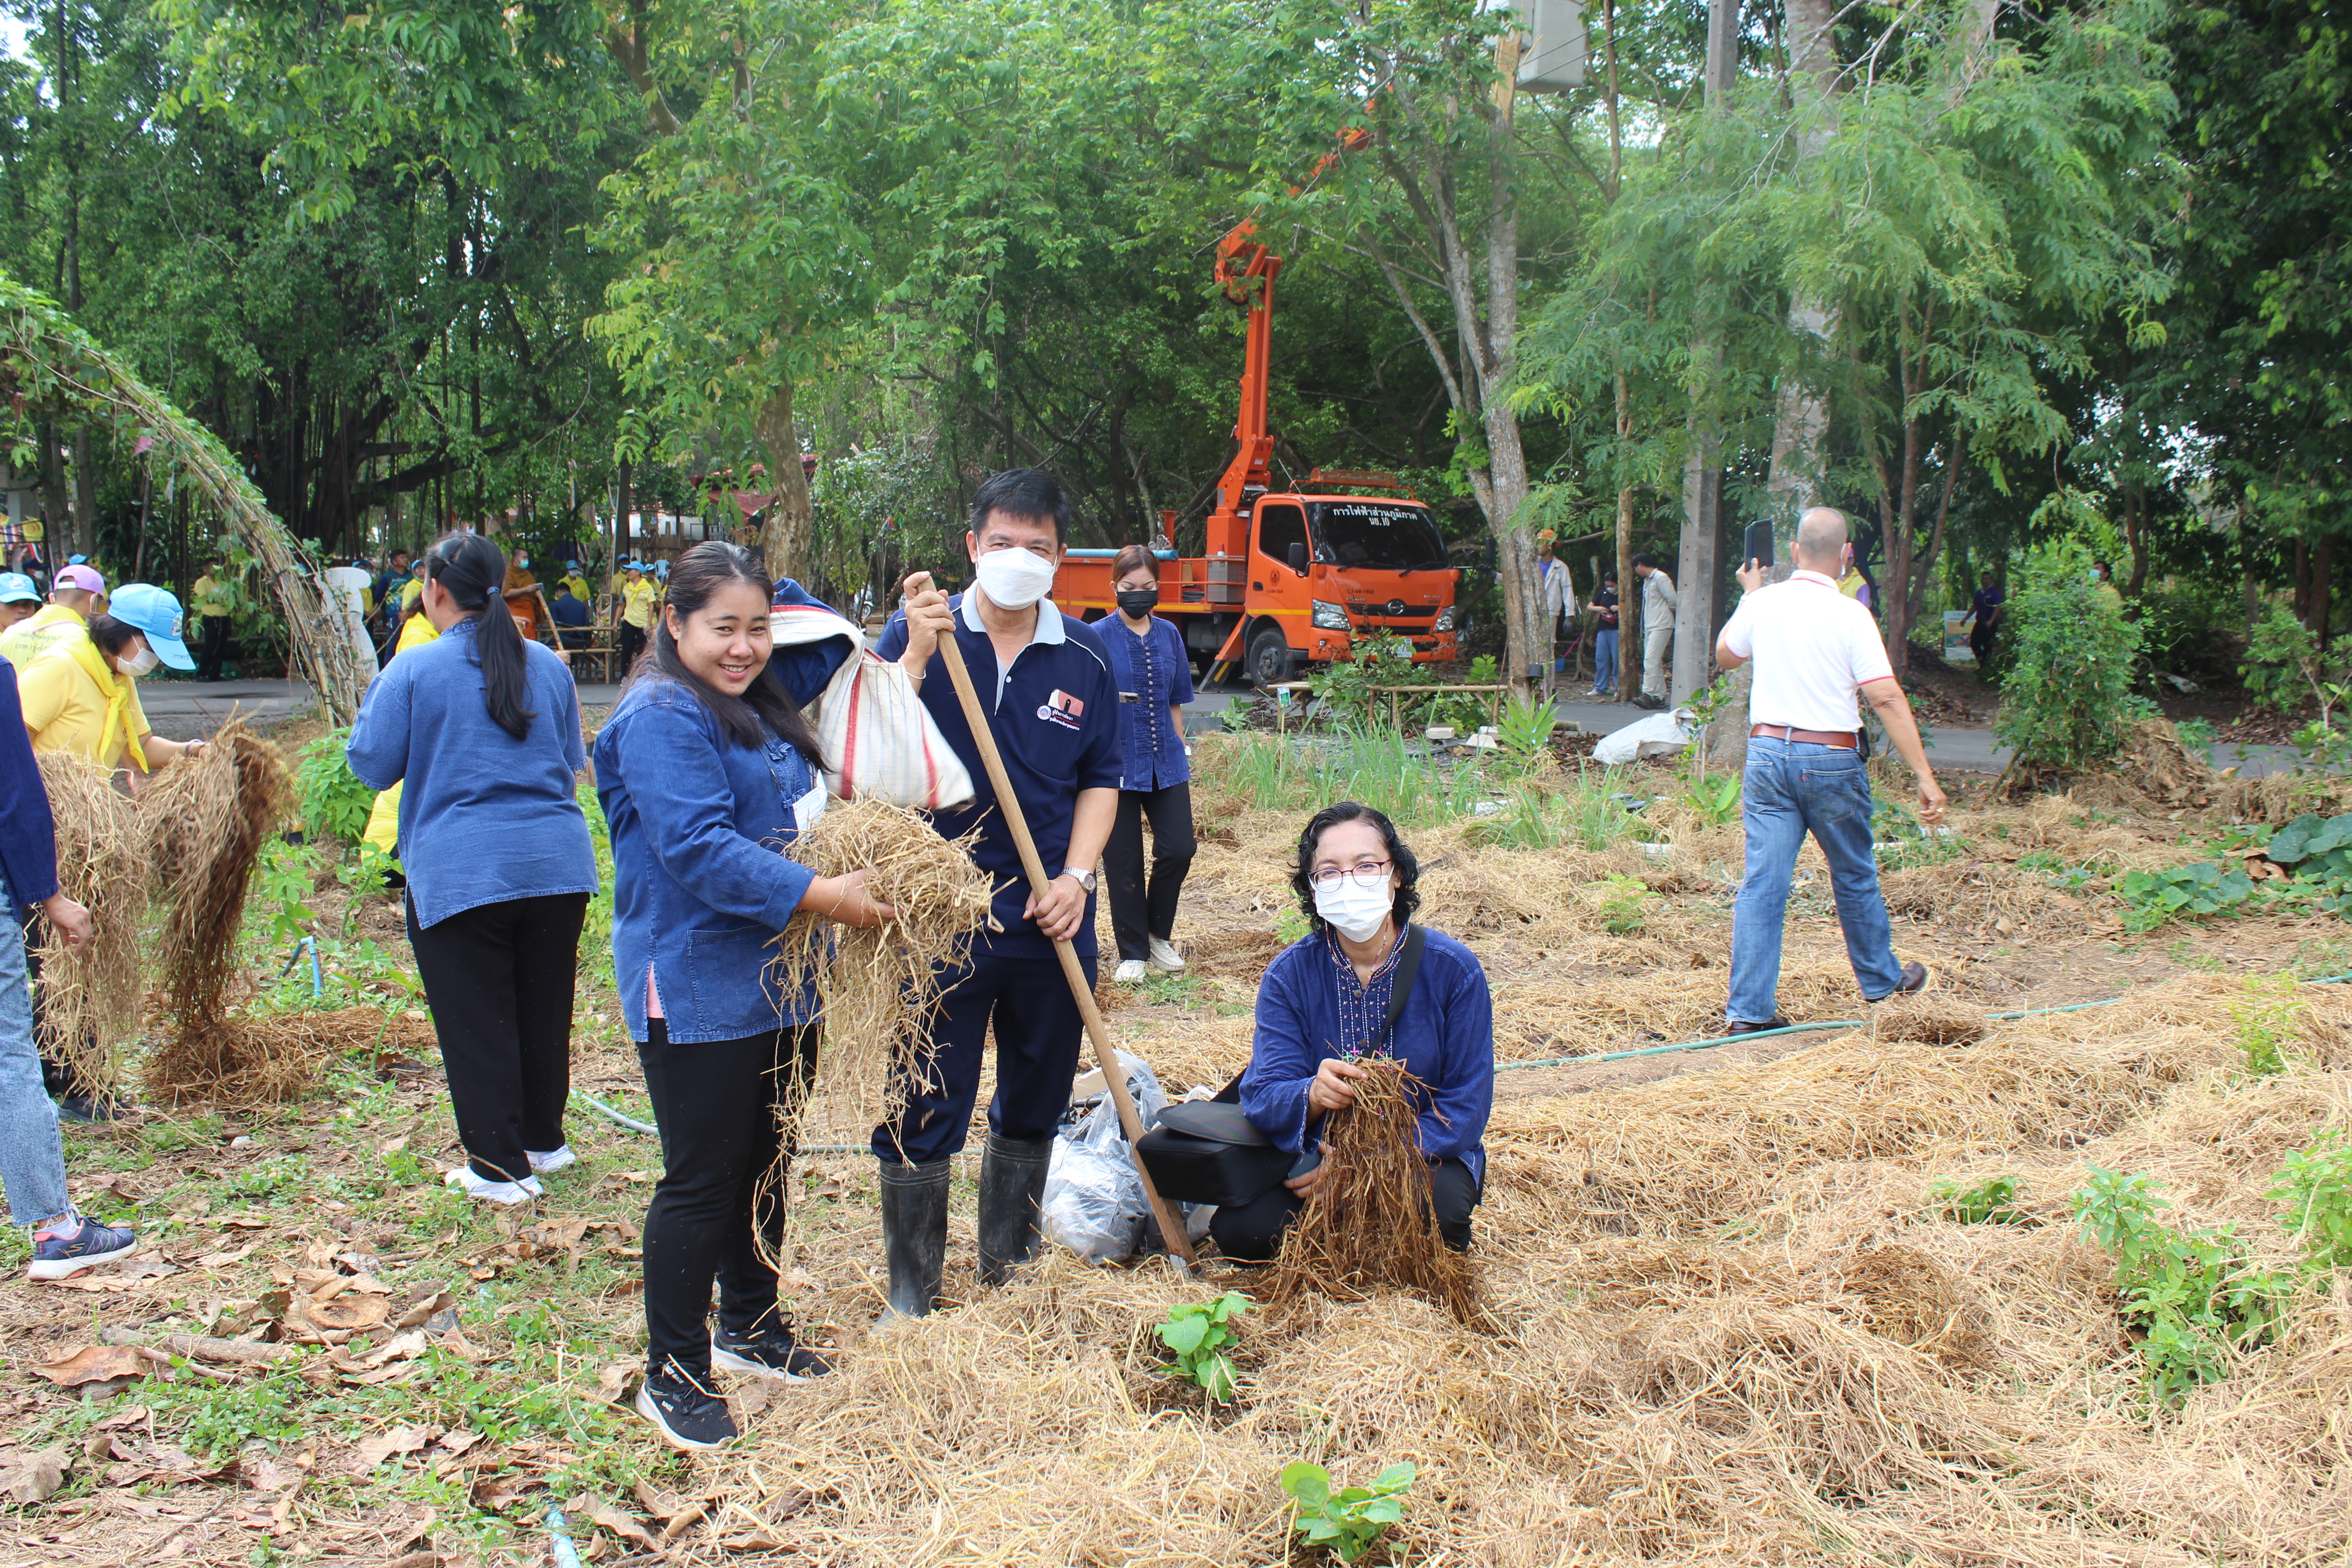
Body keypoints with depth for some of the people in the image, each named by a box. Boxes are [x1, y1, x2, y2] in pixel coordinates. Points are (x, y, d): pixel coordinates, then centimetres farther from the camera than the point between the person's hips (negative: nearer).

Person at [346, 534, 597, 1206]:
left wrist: (375, 695, 15)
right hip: (556, 863, 5)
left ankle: (498, 1167, 8)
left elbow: (372, 765, 1)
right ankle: (544, 1143, 30)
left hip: (458, 871, -4)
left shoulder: (413, 670, -7)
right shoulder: (548, 666, 7)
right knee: (544, 1011, 17)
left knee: (476, 1023, 4)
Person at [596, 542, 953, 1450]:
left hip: (780, 981, 9)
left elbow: (834, 647, 33)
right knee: (702, 1179, -2)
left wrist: (909, 630, 17)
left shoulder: (765, 702, 12)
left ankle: (750, 1328, 36)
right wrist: (820, 896, -30)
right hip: (697, 988, -9)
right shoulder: (661, 718, -16)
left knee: (766, 1161, 19)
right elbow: (698, 847, -27)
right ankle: (673, 1374, 11)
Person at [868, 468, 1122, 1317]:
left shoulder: (1084, 658, 4)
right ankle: (911, 1294, 17)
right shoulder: (917, 635, -3)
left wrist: (1076, 877, -4)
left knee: (1035, 1107, 15)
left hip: (1051, 921, 3)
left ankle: (1010, 1273, 33)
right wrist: (917, 654, -22)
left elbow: (1101, 778, 10)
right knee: (922, 1110, 1)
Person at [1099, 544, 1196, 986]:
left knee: (1178, 849, 0)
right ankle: (1133, 953, 17)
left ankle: (1159, 934, 23)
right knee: (1124, 862, 3)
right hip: (1118, 762, -4)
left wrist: (1181, 754, 14)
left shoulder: (1169, 635, 7)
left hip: (1166, 762, 4)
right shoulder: (1099, 638, -7)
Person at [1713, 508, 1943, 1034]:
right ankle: (1881, 979, 35)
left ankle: (1748, 1007, -3)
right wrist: (1926, 778, -14)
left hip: (1767, 750, 3)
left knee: (1762, 882, 1)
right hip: (1831, 759, -2)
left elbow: (1725, 656, 21)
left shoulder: (1763, 604, 0)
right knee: (1854, 877, 16)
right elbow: (1887, 699, -15)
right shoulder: (1850, 615, -11)